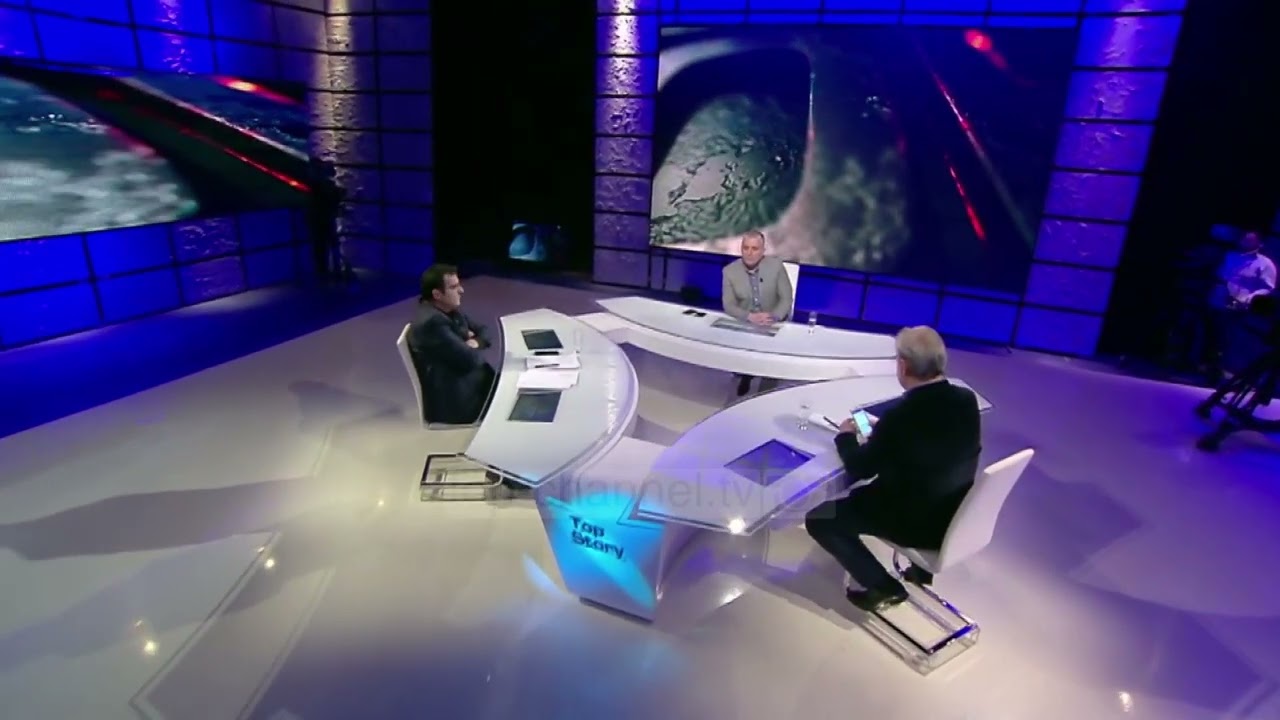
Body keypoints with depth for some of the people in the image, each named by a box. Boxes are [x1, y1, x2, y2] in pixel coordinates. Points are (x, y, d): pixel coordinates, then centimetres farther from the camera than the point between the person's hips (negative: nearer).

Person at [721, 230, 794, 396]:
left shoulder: (776, 265, -10)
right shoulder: (729, 271, -9)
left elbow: (786, 298, -7)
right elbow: (728, 305, -10)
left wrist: (774, 317, -27)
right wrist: (750, 317, -28)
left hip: (775, 324, 0)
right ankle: (744, 375, 15)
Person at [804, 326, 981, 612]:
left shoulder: (900, 415, -30)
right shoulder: (967, 399, -9)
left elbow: (859, 470, -15)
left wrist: (846, 436, 3)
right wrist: (881, 431, 12)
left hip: (915, 522, -7)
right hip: (955, 514, 8)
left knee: (818, 519, 3)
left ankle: (884, 587, 9)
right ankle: (920, 567, 35)